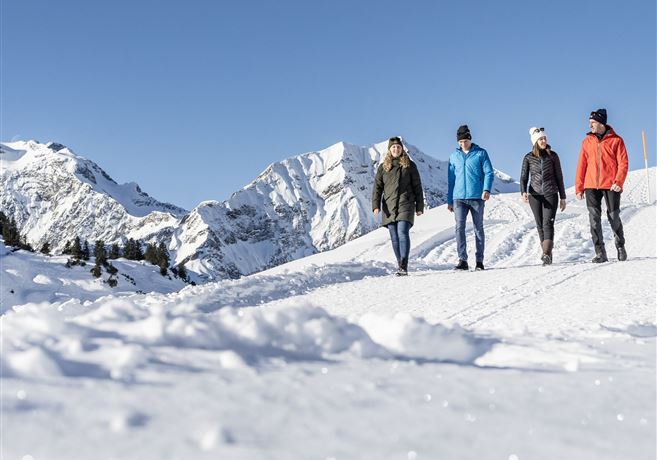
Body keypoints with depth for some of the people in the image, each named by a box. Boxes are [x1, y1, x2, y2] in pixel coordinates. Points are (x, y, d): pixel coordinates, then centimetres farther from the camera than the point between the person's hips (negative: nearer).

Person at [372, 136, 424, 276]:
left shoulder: (409, 165, 7)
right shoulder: (383, 167, 12)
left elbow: (417, 187, 9)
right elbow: (377, 187, 8)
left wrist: (420, 206, 6)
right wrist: (376, 205, -5)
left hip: (405, 204, -3)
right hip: (389, 207, 3)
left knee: (402, 233, -17)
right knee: (394, 237, 4)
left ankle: (403, 266, -22)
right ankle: (401, 265, 13)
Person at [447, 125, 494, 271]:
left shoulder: (481, 153, 4)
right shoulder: (454, 156, 12)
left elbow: (489, 173, 0)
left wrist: (486, 189, -17)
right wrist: (449, 200, 13)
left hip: (477, 197, -2)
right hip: (459, 198, 2)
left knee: (478, 228, 5)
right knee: (459, 227, -10)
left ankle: (479, 261, 10)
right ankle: (462, 260, -11)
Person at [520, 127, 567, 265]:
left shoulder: (553, 156, 4)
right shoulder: (528, 157, 4)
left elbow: (559, 177, 8)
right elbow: (523, 177, 4)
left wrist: (562, 197, 7)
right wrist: (523, 192, -15)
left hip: (551, 194, -1)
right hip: (535, 195, 2)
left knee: (548, 223, -14)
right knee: (540, 225, 5)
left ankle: (547, 254, -21)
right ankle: (547, 253, 15)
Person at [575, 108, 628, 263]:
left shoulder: (616, 140, 0)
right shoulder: (587, 141, 9)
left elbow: (623, 163, -3)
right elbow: (582, 165, 9)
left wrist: (619, 182, -16)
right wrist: (579, 187, 5)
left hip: (611, 186, -2)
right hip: (591, 186, 3)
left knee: (614, 217, 3)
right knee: (594, 218, -4)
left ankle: (620, 247, 25)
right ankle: (600, 253, 0)